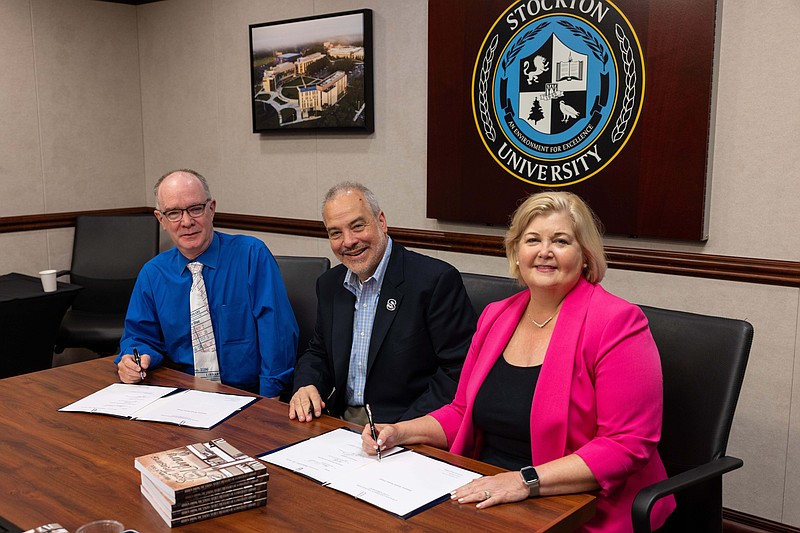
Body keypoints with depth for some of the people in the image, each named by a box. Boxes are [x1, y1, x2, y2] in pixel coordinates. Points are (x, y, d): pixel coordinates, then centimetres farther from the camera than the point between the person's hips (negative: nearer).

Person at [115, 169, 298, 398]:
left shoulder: (252, 255, -4)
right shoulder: (152, 274, 9)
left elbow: (278, 333, -9)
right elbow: (141, 336, 17)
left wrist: (269, 398, -16)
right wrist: (132, 361, -7)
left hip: (250, 397, -4)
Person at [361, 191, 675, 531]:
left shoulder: (616, 324, -11)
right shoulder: (495, 316, 9)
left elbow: (628, 445, -17)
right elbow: (463, 412, 18)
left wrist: (528, 480, -24)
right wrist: (401, 432, 1)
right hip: (485, 497, 6)